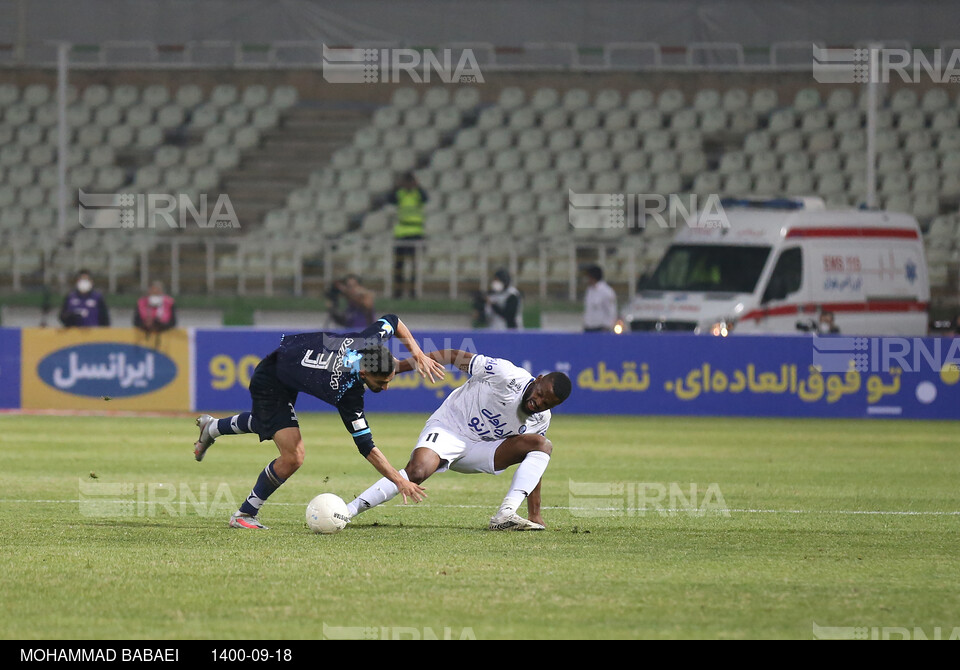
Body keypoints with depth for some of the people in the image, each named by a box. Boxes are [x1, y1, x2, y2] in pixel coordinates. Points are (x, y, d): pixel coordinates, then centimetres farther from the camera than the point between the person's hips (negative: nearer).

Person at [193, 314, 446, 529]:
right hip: (270, 383, -9)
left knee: (266, 422, 37)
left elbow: (391, 321, -1)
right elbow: (366, 447, -35)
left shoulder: (369, 342, -25)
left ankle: (212, 427, 65)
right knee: (293, 457, -18)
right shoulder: (345, 391, -40)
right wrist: (399, 481, -35)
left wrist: (417, 354, -7)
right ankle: (244, 515, 2)